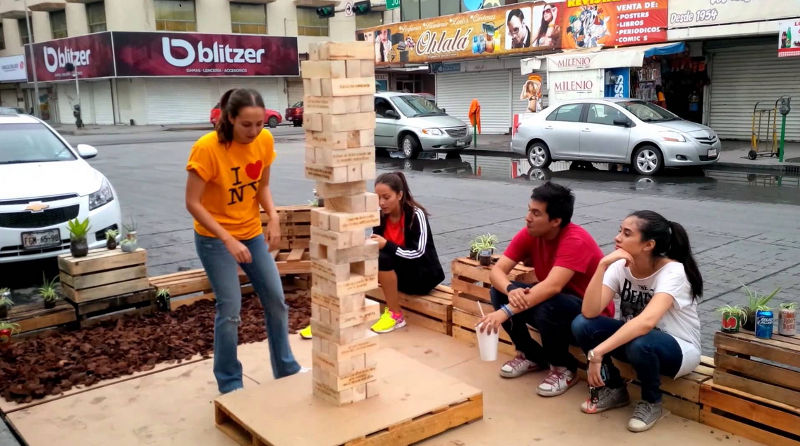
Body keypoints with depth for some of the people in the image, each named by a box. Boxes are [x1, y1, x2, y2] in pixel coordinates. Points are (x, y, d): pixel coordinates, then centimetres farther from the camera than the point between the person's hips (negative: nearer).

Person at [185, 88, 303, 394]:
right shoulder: (206, 148, -24)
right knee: (230, 309, -8)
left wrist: (273, 217, -14)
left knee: (276, 300, 8)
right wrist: (227, 239, -28)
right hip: (214, 238, -5)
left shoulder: (265, 140, -9)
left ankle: (286, 368, 26)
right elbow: (192, 203, -21)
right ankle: (229, 384, 11)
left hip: (252, 233, 5)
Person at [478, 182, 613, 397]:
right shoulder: (529, 234, -9)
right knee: (499, 292, -12)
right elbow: (497, 270, -13)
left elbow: (552, 287, -40)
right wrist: (511, 290, -36)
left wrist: (506, 311, -46)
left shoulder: (575, 241, -28)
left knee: (547, 306, -36)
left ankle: (564, 368, -8)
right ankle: (532, 356, 7)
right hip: (550, 301, 7)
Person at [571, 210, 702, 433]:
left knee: (639, 343, -39)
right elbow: (589, 312, -24)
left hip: (679, 348, -5)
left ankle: (652, 402, -7)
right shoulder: (620, 266, -12)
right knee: (582, 325, -20)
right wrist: (602, 266, -33)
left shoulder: (672, 272, -27)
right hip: (634, 336, 5)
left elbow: (646, 322, -44)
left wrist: (597, 353, -48)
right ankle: (614, 389, 3)